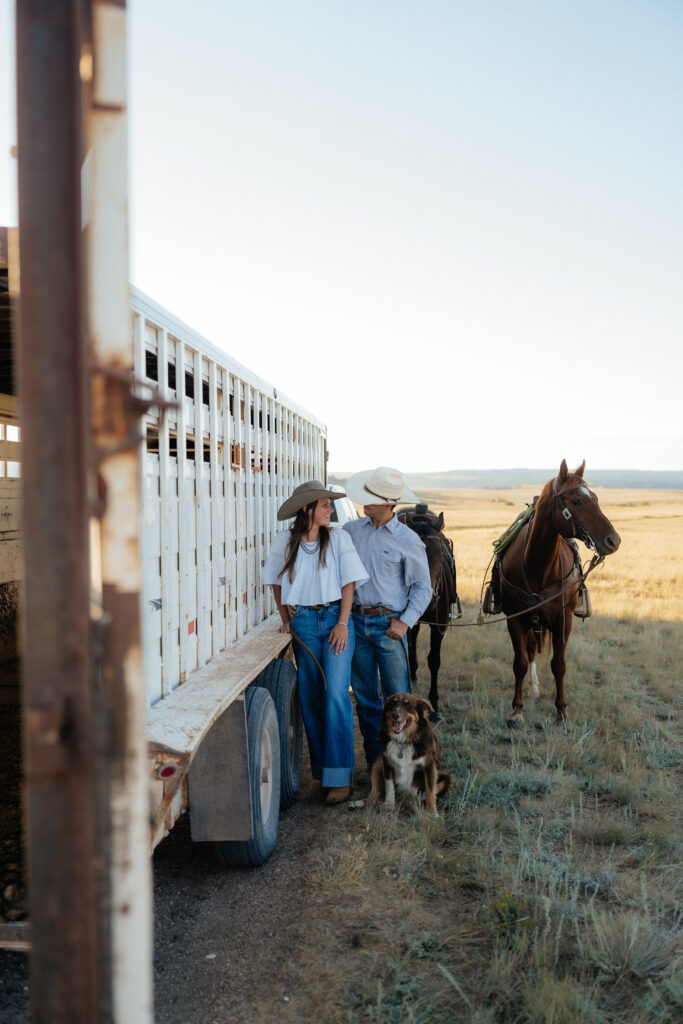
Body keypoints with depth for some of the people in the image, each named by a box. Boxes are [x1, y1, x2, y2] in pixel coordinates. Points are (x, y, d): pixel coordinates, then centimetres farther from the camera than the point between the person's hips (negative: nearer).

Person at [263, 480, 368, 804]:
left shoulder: (338, 537, 0)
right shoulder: (284, 541, 2)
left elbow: (348, 582, -1)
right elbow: (277, 583, 13)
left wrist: (343, 623, -8)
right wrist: (286, 619, 8)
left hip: (335, 618, -1)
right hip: (303, 622, 2)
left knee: (336, 695, -10)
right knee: (310, 698, 5)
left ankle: (339, 776, -4)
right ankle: (321, 768, 20)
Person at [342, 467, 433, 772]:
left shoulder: (407, 539, -4)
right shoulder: (350, 530, 5)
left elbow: (422, 586, 0)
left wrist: (405, 621, -11)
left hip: (389, 624, -3)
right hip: (356, 621, 3)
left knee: (398, 696, 1)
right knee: (364, 695, 10)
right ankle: (374, 756, 23)